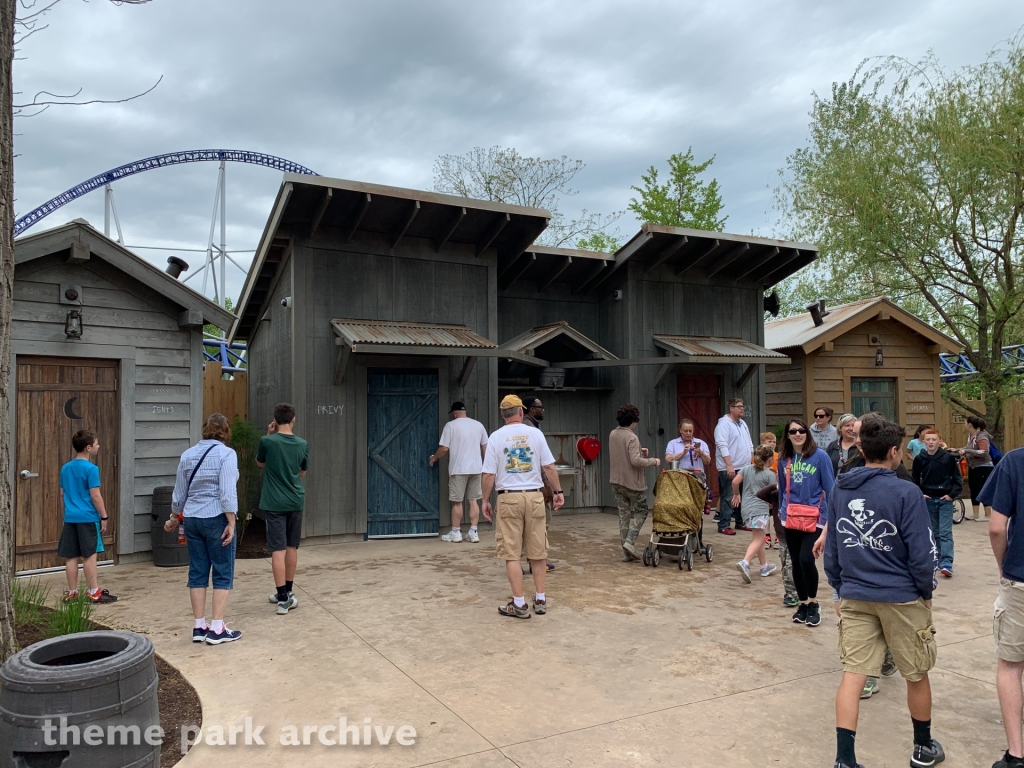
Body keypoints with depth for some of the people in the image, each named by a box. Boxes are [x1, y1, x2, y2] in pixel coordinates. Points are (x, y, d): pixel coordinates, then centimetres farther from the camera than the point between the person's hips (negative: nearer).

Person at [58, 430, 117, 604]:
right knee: (89, 555, -1)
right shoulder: (91, 469, -13)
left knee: (71, 557, 8)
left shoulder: (65, 468, 10)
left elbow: (63, 493, 16)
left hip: (70, 518, 7)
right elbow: (95, 496, -14)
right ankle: (94, 592, 3)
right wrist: (104, 517, -7)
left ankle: (72, 593, 15)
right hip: (88, 518, -6)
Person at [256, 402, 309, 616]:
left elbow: (260, 463, 12)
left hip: (274, 503, -3)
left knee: (278, 549, -4)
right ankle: (287, 591, 28)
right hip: (295, 502, 3)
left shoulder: (267, 441, -10)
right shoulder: (302, 444, 0)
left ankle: (283, 597, -7)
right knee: (291, 547, 15)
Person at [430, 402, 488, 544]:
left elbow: (444, 448, -8)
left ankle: (456, 532, 12)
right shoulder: (478, 425, 8)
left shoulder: (451, 425, -6)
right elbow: (486, 447, 11)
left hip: (458, 469, -4)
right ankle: (473, 532, 8)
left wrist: (434, 458, 11)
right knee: (474, 501, 8)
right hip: (476, 468, 4)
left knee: (457, 501, 5)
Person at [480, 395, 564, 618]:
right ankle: (540, 600, 19)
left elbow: (489, 475, -4)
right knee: (538, 552, 13)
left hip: (509, 498, -2)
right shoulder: (535, 433, 0)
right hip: (534, 497, 2)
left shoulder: (496, 437, -2)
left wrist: (485, 501, 7)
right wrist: (557, 492, 10)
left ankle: (519, 604, 5)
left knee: (511, 554, 4)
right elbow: (549, 467, -1)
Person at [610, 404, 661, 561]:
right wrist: (653, 461, -10)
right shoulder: (631, 437, -18)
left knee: (623, 515, 10)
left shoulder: (612, 435, 5)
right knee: (640, 511, 10)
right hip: (632, 482, -7)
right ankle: (630, 541, -5)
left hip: (616, 481, 7)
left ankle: (627, 552, 13)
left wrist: (639, 452, 15)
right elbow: (635, 461, -24)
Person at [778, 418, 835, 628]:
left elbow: (830, 489, -6)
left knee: (806, 560, -14)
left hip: (814, 517, -4)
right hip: (791, 518, 4)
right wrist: (781, 510, 20)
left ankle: (813, 604, 8)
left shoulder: (820, 456, -8)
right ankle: (803, 603, 27)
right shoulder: (783, 458, 4)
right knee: (796, 563, 10)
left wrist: (831, 517, -9)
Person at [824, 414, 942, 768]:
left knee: (853, 674, 5)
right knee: (917, 675, 17)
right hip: (901, 597, -4)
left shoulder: (839, 490, 1)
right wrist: (925, 592, 3)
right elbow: (921, 553, -13)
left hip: (854, 597, 4)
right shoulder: (906, 493, -15)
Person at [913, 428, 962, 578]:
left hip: (945, 500, -2)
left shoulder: (949, 457, -6)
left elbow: (957, 478, 0)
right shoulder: (919, 459, -1)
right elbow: (915, 479, 9)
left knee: (945, 533, -7)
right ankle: (937, 560, 23)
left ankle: (946, 564, -12)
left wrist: (952, 494, -9)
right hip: (928, 500, 3)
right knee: (933, 532, 12)